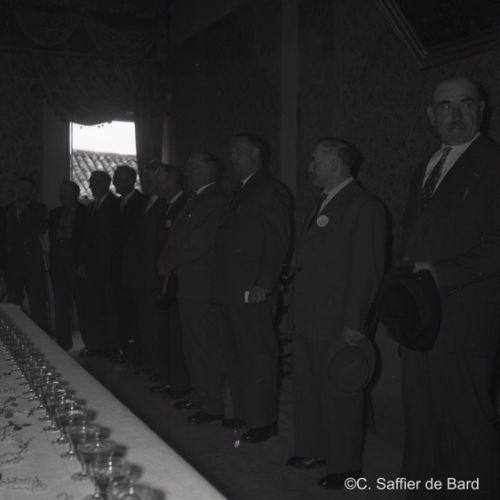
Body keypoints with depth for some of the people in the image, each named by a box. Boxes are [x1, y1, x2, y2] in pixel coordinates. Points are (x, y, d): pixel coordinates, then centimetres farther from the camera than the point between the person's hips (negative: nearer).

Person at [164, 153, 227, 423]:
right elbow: (178, 237, 18)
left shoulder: (215, 202, -16)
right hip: (188, 285, 10)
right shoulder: (194, 200, 15)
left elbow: (197, 244, -21)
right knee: (192, 345, 18)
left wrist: (169, 264, -9)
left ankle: (212, 406, 7)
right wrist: (170, 264, 3)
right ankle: (199, 396, 31)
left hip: (202, 287, -10)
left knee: (206, 347, -3)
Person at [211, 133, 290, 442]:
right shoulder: (241, 193, 19)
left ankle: (264, 421, 8)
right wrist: (220, 283, 14)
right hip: (231, 290, 9)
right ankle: (244, 413, 26)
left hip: (252, 292, -9)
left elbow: (278, 243, -14)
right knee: (235, 356, 15)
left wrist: (264, 284, -20)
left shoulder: (270, 192, -8)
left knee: (258, 356, -2)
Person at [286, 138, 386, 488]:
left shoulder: (365, 206, -12)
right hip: (308, 319, 8)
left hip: (338, 324, -8)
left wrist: (354, 323, -18)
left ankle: (345, 465, 18)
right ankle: (313, 450, 32)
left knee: (339, 394, 3)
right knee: (307, 389, 17)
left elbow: (368, 270, -16)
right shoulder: (324, 204, 15)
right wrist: (297, 310, 12)